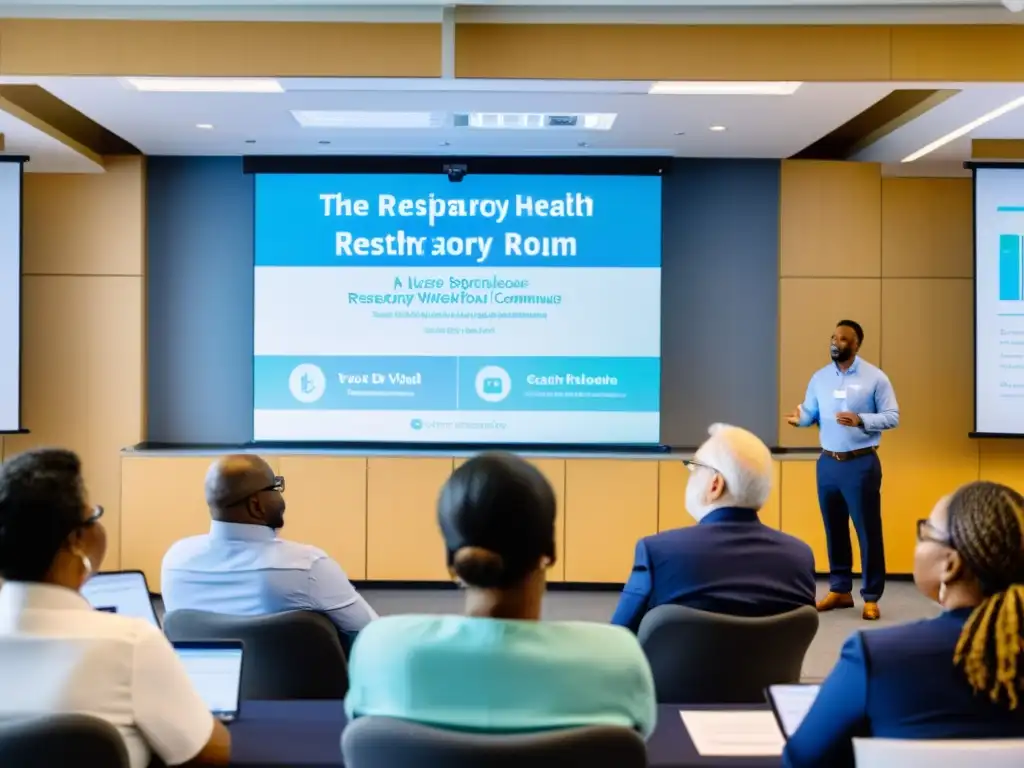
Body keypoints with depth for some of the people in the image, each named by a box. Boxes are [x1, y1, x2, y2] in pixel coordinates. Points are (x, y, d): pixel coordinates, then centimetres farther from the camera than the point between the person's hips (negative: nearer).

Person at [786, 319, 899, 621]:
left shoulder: (875, 378, -6)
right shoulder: (820, 378, 7)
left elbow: (892, 417, -8)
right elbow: (810, 411, 6)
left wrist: (860, 420, -23)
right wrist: (800, 418, -18)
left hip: (861, 464, -4)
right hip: (827, 463, 5)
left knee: (868, 531, 1)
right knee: (834, 529, 12)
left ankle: (871, 597, 10)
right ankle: (840, 590, 24)